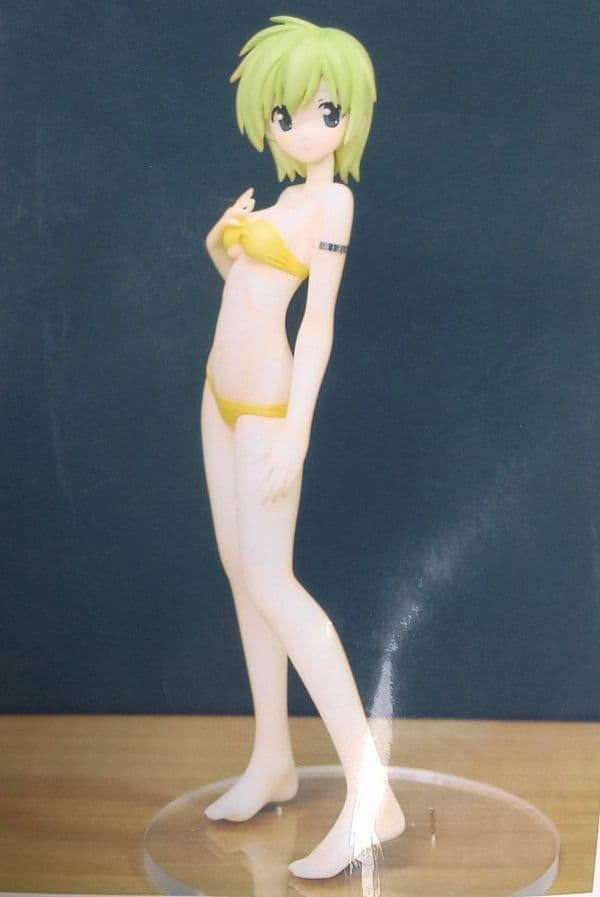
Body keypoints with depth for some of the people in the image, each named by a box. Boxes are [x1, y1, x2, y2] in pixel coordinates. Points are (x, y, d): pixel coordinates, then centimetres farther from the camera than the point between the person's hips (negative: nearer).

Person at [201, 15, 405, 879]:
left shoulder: (334, 198, -13)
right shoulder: (283, 199, 12)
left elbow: (320, 317, -19)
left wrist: (295, 430, -23)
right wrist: (221, 236, 6)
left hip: (266, 400, -9)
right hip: (224, 389, 9)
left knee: (269, 581, -15)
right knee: (241, 569, 9)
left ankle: (371, 793, -13)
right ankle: (273, 759, 20)